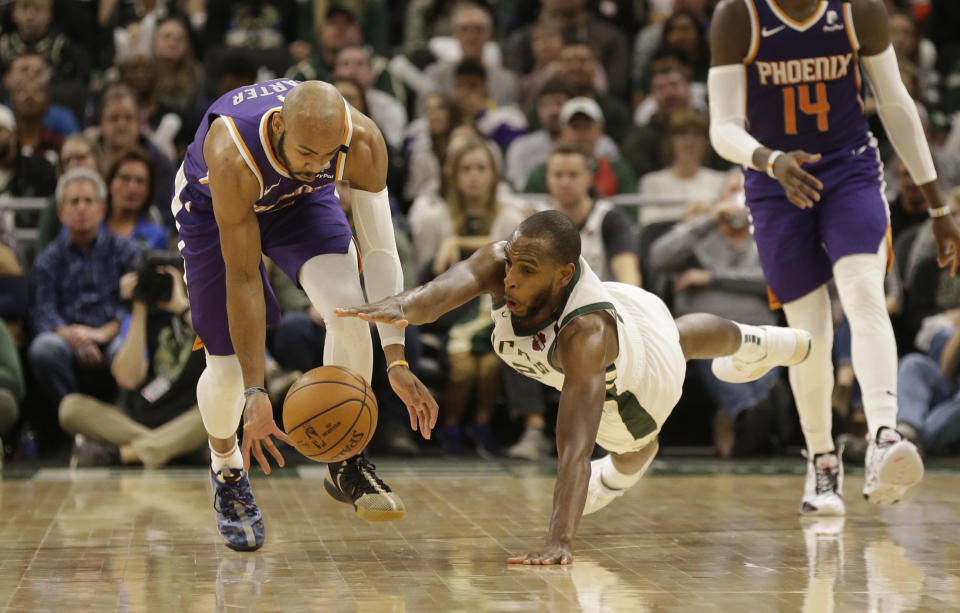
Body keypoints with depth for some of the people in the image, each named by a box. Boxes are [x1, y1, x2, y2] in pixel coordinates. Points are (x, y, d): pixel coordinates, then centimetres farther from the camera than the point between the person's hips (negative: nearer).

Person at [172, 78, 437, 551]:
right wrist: (255, 393, -37)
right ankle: (226, 468, 28)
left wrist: (395, 360, -36)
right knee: (227, 371, -7)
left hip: (302, 199, 2)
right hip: (212, 205, -2)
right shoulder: (232, 158, -42)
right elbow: (242, 278, -37)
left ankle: (346, 465, -4)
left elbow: (380, 249, -28)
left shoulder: (362, 142, -35)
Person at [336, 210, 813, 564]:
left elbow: (575, 449, -61)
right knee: (684, 342, 39)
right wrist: (403, 305, -86)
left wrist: (559, 542, -72)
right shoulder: (501, 262, -41)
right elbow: (448, 287, -63)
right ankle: (756, 344, 76)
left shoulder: (585, 332, -53)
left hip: (634, 377, -4)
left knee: (631, 448, 34)